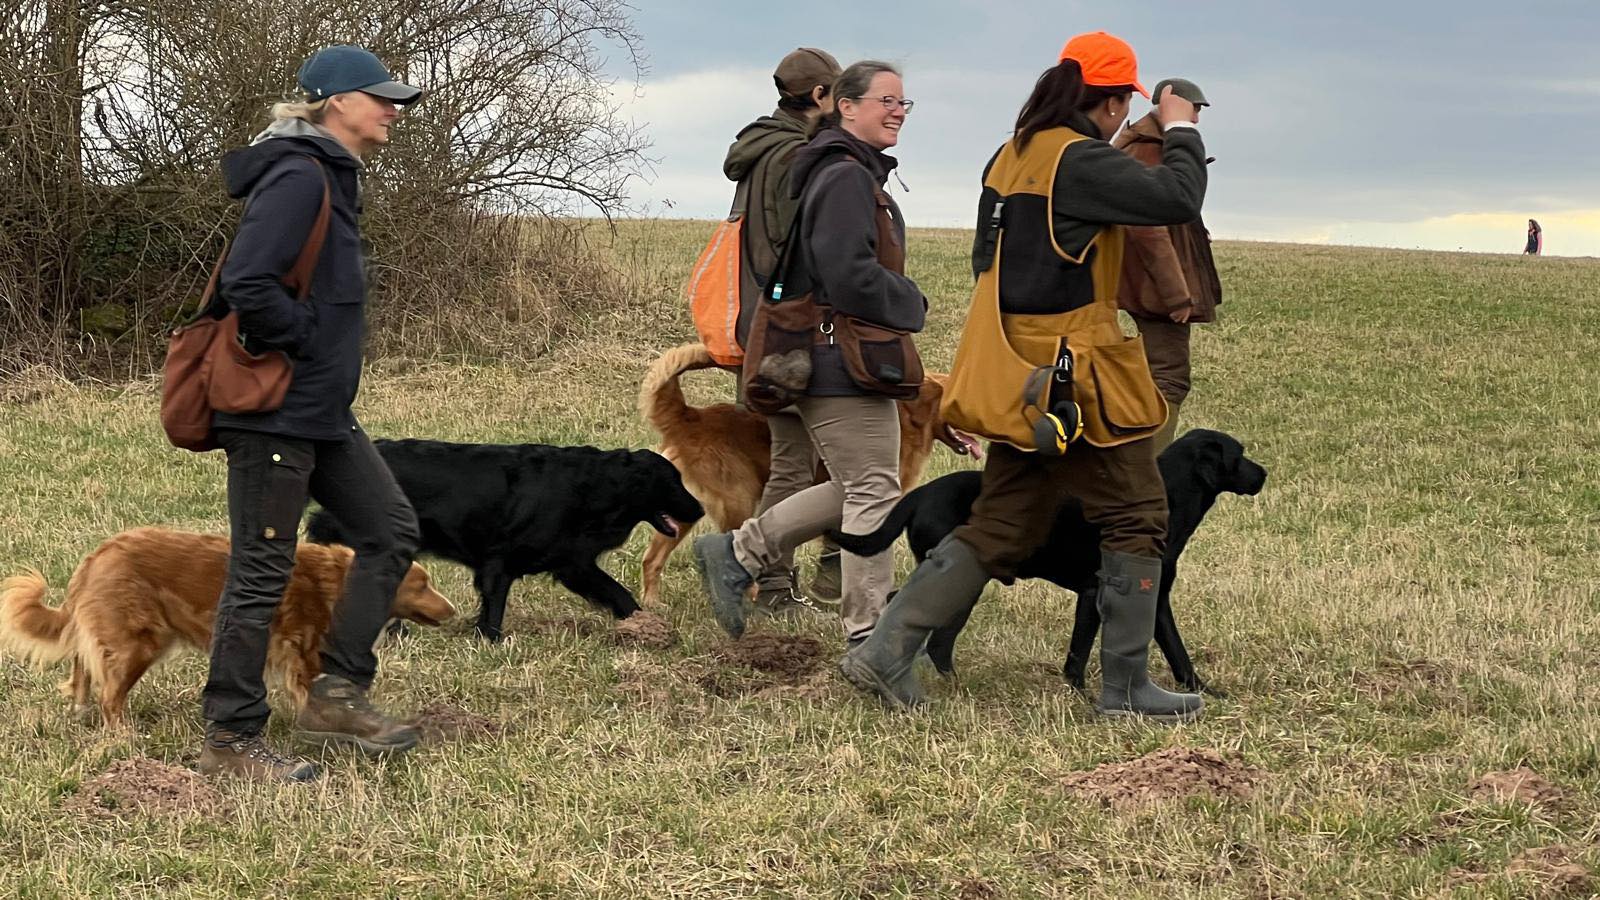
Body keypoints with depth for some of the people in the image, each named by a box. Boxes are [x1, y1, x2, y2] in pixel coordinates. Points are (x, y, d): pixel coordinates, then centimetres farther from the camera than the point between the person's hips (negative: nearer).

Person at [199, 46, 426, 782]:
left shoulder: (333, 177, 14)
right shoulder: (299, 178, -17)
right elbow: (246, 284, -27)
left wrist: (325, 354, 12)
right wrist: (308, 340, -16)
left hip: (321, 413, 10)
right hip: (273, 412, -10)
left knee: (391, 529, 12)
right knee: (262, 570, -2)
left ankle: (337, 694, 17)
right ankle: (229, 740, 9)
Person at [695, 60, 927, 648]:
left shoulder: (858, 174, 19)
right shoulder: (846, 177, -15)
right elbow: (851, 276, -23)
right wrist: (912, 305, -8)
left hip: (838, 360, 11)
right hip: (846, 361, -11)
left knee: (855, 489, 15)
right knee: (874, 491, -6)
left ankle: (737, 553, 19)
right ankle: (870, 639, -1)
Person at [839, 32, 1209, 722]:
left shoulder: (1012, 156, 11)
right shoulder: (1080, 160, -16)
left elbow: (987, 262, 20)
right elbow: (1178, 198, -21)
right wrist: (1180, 131, -5)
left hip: (1021, 380, 9)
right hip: (1075, 379, -8)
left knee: (997, 528, 12)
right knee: (1135, 521, 5)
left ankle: (885, 652, 5)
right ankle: (1126, 688, 9)